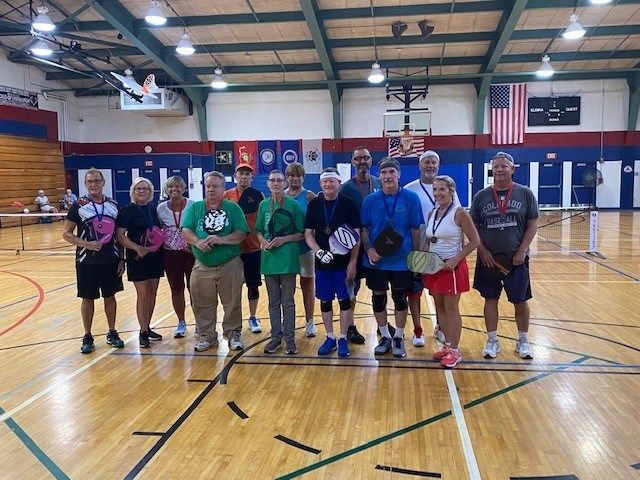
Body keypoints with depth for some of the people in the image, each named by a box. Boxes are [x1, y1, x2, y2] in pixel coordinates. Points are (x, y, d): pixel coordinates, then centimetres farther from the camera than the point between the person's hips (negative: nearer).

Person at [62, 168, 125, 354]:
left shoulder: (113, 205, 4)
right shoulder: (78, 205, -4)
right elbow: (66, 233, -5)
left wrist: (121, 259, 6)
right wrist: (85, 244, -20)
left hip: (111, 260, 3)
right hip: (87, 261, -2)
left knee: (110, 297, 12)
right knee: (88, 299, 6)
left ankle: (112, 333, 26)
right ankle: (87, 337, 20)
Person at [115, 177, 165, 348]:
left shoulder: (153, 209, 10)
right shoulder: (128, 210, -7)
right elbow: (120, 236, -12)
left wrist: (160, 239, 1)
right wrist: (137, 247, -23)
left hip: (155, 256, 6)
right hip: (138, 257, -6)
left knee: (152, 293, 10)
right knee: (143, 294, -4)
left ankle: (147, 328, 24)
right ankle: (143, 332, 7)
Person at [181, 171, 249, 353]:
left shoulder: (233, 208, 2)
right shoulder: (195, 208, 8)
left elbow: (241, 233, -7)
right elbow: (186, 230, -2)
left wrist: (221, 239, -21)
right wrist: (197, 242, -21)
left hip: (229, 266, -2)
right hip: (202, 267, 2)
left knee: (233, 304, 6)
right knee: (202, 305, 9)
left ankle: (233, 335, 22)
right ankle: (207, 337, 24)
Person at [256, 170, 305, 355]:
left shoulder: (292, 204, -4)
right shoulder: (264, 205, 7)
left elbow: (301, 233, -2)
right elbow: (259, 232, 13)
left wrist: (283, 239, -15)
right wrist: (264, 242, -7)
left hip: (288, 258, -3)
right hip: (269, 258, 3)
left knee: (288, 302, 3)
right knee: (273, 302, 12)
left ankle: (289, 339, 13)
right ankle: (276, 337, 22)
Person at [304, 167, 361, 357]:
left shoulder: (348, 204, -5)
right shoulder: (314, 205, 2)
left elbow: (356, 235, -5)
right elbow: (308, 234, 4)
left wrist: (353, 262, -10)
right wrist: (319, 251, -13)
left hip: (344, 262, -2)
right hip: (322, 263, 3)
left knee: (344, 299, 5)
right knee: (325, 300, 10)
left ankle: (343, 338, 19)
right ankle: (330, 337, 24)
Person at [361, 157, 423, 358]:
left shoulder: (411, 198, -5)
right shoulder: (370, 200, 0)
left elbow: (416, 229, -1)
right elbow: (364, 228, 6)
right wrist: (368, 249, -9)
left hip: (402, 260, -2)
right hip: (376, 261, 2)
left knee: (400, 298, 9)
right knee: (378, 298, 11)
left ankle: (398, 338, 28)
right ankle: (385, 337, 29)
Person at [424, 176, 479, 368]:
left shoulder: (459, 213, -12)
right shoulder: (432, 213, 8)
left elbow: (475, 241, -13)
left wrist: (456, 259, -19)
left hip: (452, 266, -7)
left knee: (451, 310, 0)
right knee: (440, 308, 13)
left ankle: (455, 351, 11)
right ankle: (447, 345, 27)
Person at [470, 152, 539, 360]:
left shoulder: (525, 193, -2)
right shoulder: (481, 196, 1)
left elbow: (533, 224, -1)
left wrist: (522, 252, -9)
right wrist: (483, 251, -7)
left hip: (516, 259, -1)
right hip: (488, 259, 1)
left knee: (520, 302, 7)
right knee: (490, 300, 10)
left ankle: (523, 341, 26)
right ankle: (492, 341, 23)